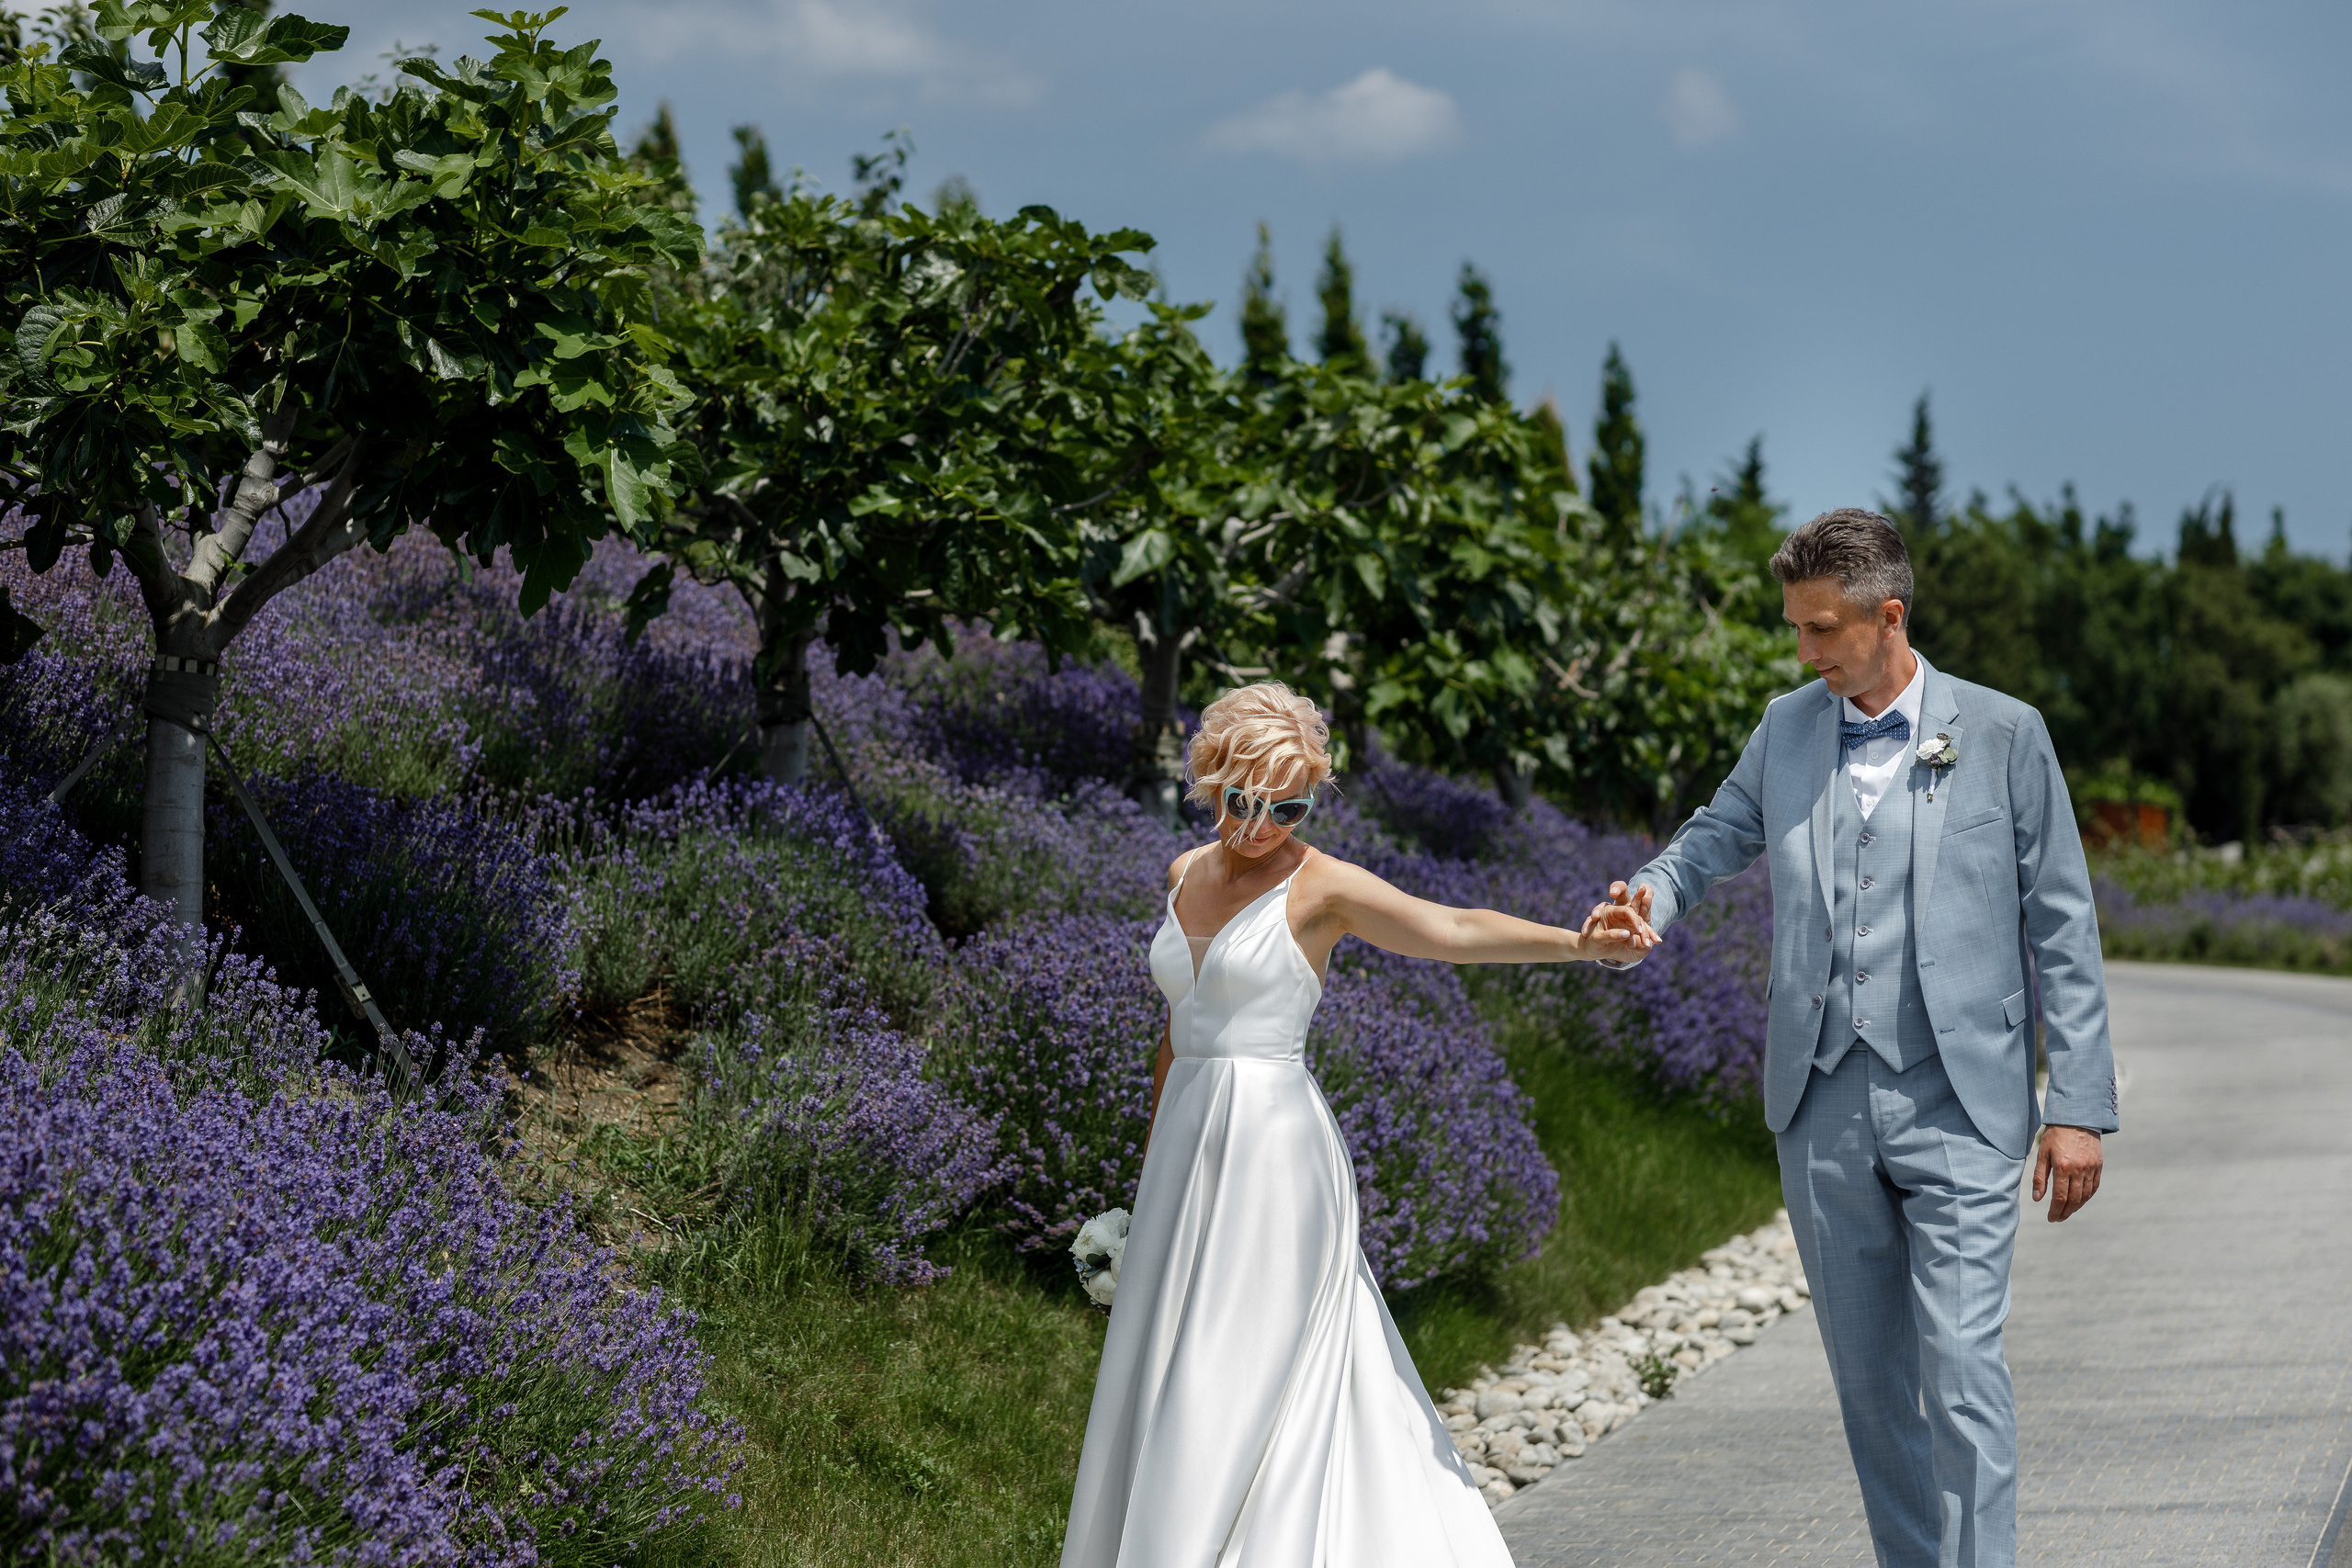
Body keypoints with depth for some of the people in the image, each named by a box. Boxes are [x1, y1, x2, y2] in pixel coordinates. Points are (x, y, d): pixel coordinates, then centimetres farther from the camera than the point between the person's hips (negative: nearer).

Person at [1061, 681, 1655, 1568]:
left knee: (1241, 1383, -8)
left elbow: (1451, 930, -24)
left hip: (1273, 1145, -7)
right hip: (1190, 1140, 7)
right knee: (1166, 1379, 10)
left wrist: (1577, 943, -39)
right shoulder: (1187, 874, 11)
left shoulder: (1320, 887, -9)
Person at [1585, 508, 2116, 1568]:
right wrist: (1652, 895, 0)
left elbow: (2062, 931, 0)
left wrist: (2077, 1107, -4)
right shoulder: (1787, 729, 9)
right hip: (1824, 1112, 4)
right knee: (1868, 1374, 10)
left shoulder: (2003, 734, -1)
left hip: (1957, 1110, -4)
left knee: (1960, 1365, -13)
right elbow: (1721, 834, 24)